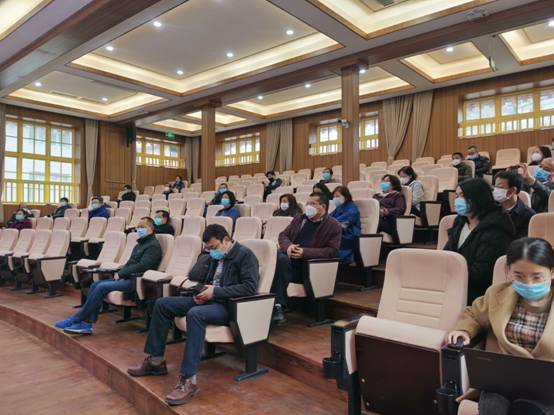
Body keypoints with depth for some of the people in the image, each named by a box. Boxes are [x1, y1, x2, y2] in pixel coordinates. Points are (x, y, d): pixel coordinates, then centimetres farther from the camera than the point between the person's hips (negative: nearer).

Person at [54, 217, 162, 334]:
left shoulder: (153, 246, -8)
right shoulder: (140, 244, 22)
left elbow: (142, 266, -18)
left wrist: (121, 273, -12)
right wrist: (121, 273, -1)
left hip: (136, 281, -9)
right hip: (128, 277, 9)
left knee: (102, 287, -21)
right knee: (95, 285, -7)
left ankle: (76, 319, -10)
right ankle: (86, 324, -12)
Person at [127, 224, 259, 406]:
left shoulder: (245, 254, -10)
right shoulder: (216, 256, 15)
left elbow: (250, 287, -21)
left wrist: (215, 292, -23)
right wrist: (202, 291, -1)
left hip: (229, 305, -9)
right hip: (209, 299, 9)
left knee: (195, 314, -38)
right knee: (162, 304, 1)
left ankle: (188, 380, -33)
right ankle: (156, 361, 7)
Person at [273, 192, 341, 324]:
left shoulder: (333, 226, 3)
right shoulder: (299, 218, 21)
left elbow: (332, 251, -7)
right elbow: (283, 235, 18)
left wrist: (305, 252, -18)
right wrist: (288, 246, -7)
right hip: (289, 256, 5)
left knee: (280, 260, -32)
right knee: (279, 257, -31)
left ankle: (278, 305, -23)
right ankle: (278, 305, -27)